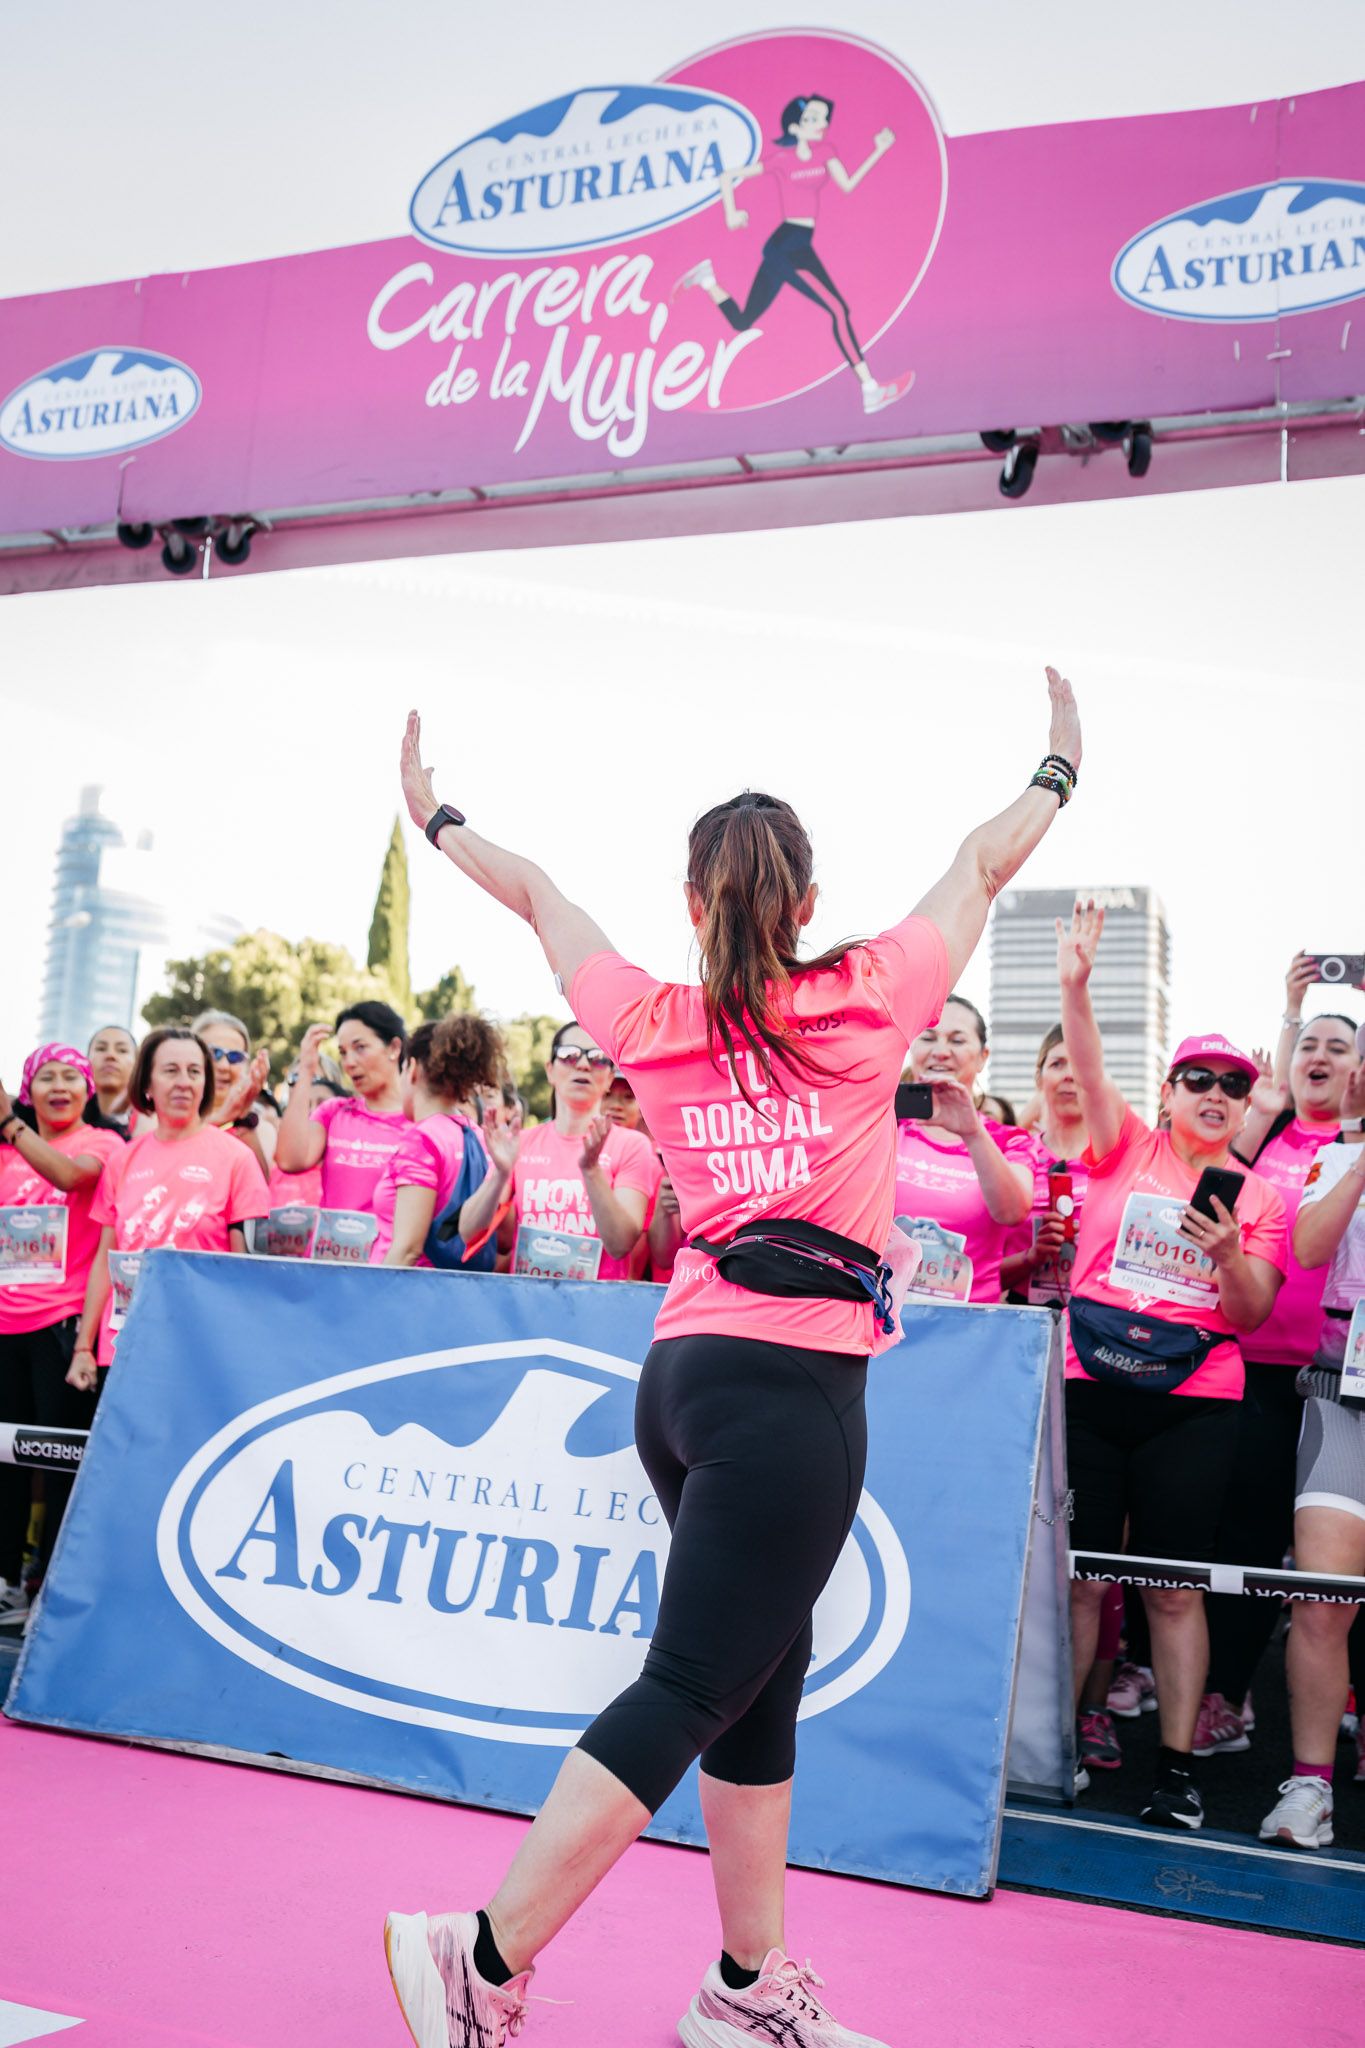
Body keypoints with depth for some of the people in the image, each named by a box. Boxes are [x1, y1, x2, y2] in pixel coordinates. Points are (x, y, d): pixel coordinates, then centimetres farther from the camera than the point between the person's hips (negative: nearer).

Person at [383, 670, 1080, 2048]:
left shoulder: (650, 1024, 7)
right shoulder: (866, 1000, -1)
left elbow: (537, 896, 22)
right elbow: (981, 867, 14)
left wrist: (435, 819, 39)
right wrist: (1061, 764, 32)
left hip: (686, 1368, 6)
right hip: (792, 1380, -6)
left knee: (762, 1684, 15)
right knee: (690, 1688, -5)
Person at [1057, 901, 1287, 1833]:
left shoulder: (1260, 1195, 8)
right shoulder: (1127, 1149, 6)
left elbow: (1253, 1315, 4)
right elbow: (1089, 1072, -11)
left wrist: (1229, 1255, -16)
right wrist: (1076, 986, -26)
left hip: (1194, 1404, 1)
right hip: (1090, 1388, 0)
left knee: (1176, 1587, 5)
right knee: (1079, 1576, 4)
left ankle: (1179, 1769, 14)